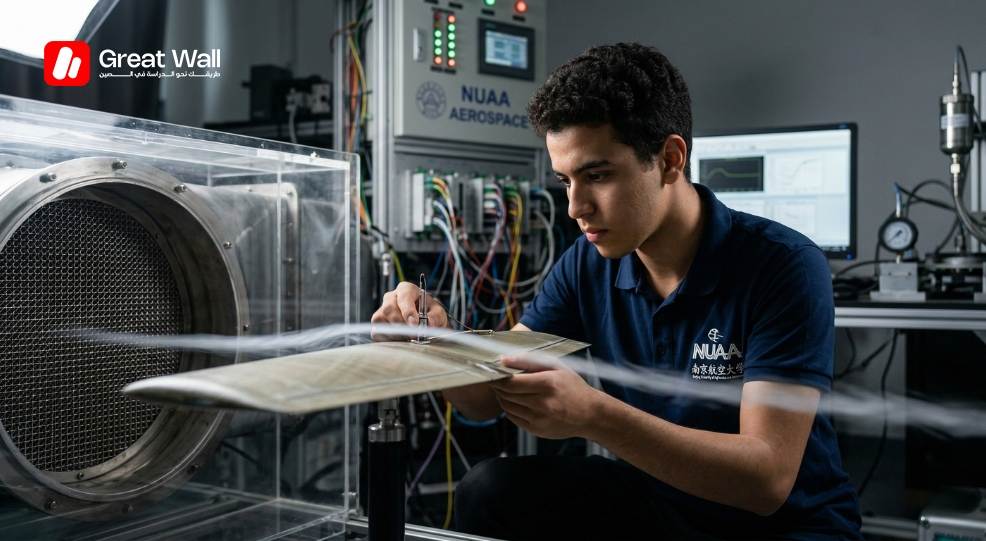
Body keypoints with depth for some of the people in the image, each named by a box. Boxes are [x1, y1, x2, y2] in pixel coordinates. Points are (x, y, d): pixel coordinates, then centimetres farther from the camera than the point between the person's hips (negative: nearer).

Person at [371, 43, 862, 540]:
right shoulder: (586, 266, -4)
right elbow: (488, 399, -2)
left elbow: (768, 479, -27)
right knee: (488, 491, -15)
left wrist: (592, 414, -39)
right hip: (655, 499, 5)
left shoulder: (786, 267, -21)